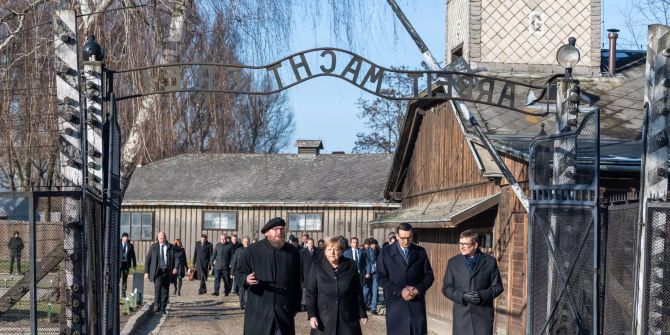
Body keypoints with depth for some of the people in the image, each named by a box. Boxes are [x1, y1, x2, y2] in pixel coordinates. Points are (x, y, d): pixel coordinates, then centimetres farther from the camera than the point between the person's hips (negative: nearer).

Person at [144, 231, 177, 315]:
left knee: (165, 290, 2)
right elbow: (147, 260, 8)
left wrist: (175, 268, -13)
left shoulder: (170, 247, 6)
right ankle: (157, 305, -18)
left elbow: (175, 258, 6)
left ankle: (162, 308, 13)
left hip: (167, 271, 2)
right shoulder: (153, 247, 5)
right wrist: (146, 272, 2)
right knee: (158, 286, -24)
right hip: (157, 271, -1)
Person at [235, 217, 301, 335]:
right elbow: (239, 273, 4)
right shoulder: (253, 250, 1)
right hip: (258, 311, -2)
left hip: (284, 311, 2)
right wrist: (246, 279, -19)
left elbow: (296, 281, 11)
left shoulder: (292, 252, 7)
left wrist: (296, 306, 11)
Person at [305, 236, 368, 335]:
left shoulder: (351, 266, 4)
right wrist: (312, 315, -8)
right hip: (323, 319, -1)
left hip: (348, 319, 1)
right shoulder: (317, 266, 1)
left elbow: (358, 292, 9)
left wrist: (362, 314, 11)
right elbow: (311, 293, 1)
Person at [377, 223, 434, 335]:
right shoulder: (386, 252, 2)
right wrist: (400, 291, -13)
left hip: (417, 302, 1)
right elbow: (381, 277, -2)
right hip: (395, 302, -1)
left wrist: (419, 290, -9)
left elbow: (429, 275, 10)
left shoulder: (421, 252, 8)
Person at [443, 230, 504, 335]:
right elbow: (446, 288, 6)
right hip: (461, 314, 2)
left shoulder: (489, 261, 3)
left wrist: (482, 295, -14)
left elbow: (497, 286, 4)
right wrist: (462, 296, -12)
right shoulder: (453, 262, 8)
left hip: (483, 315, -2)